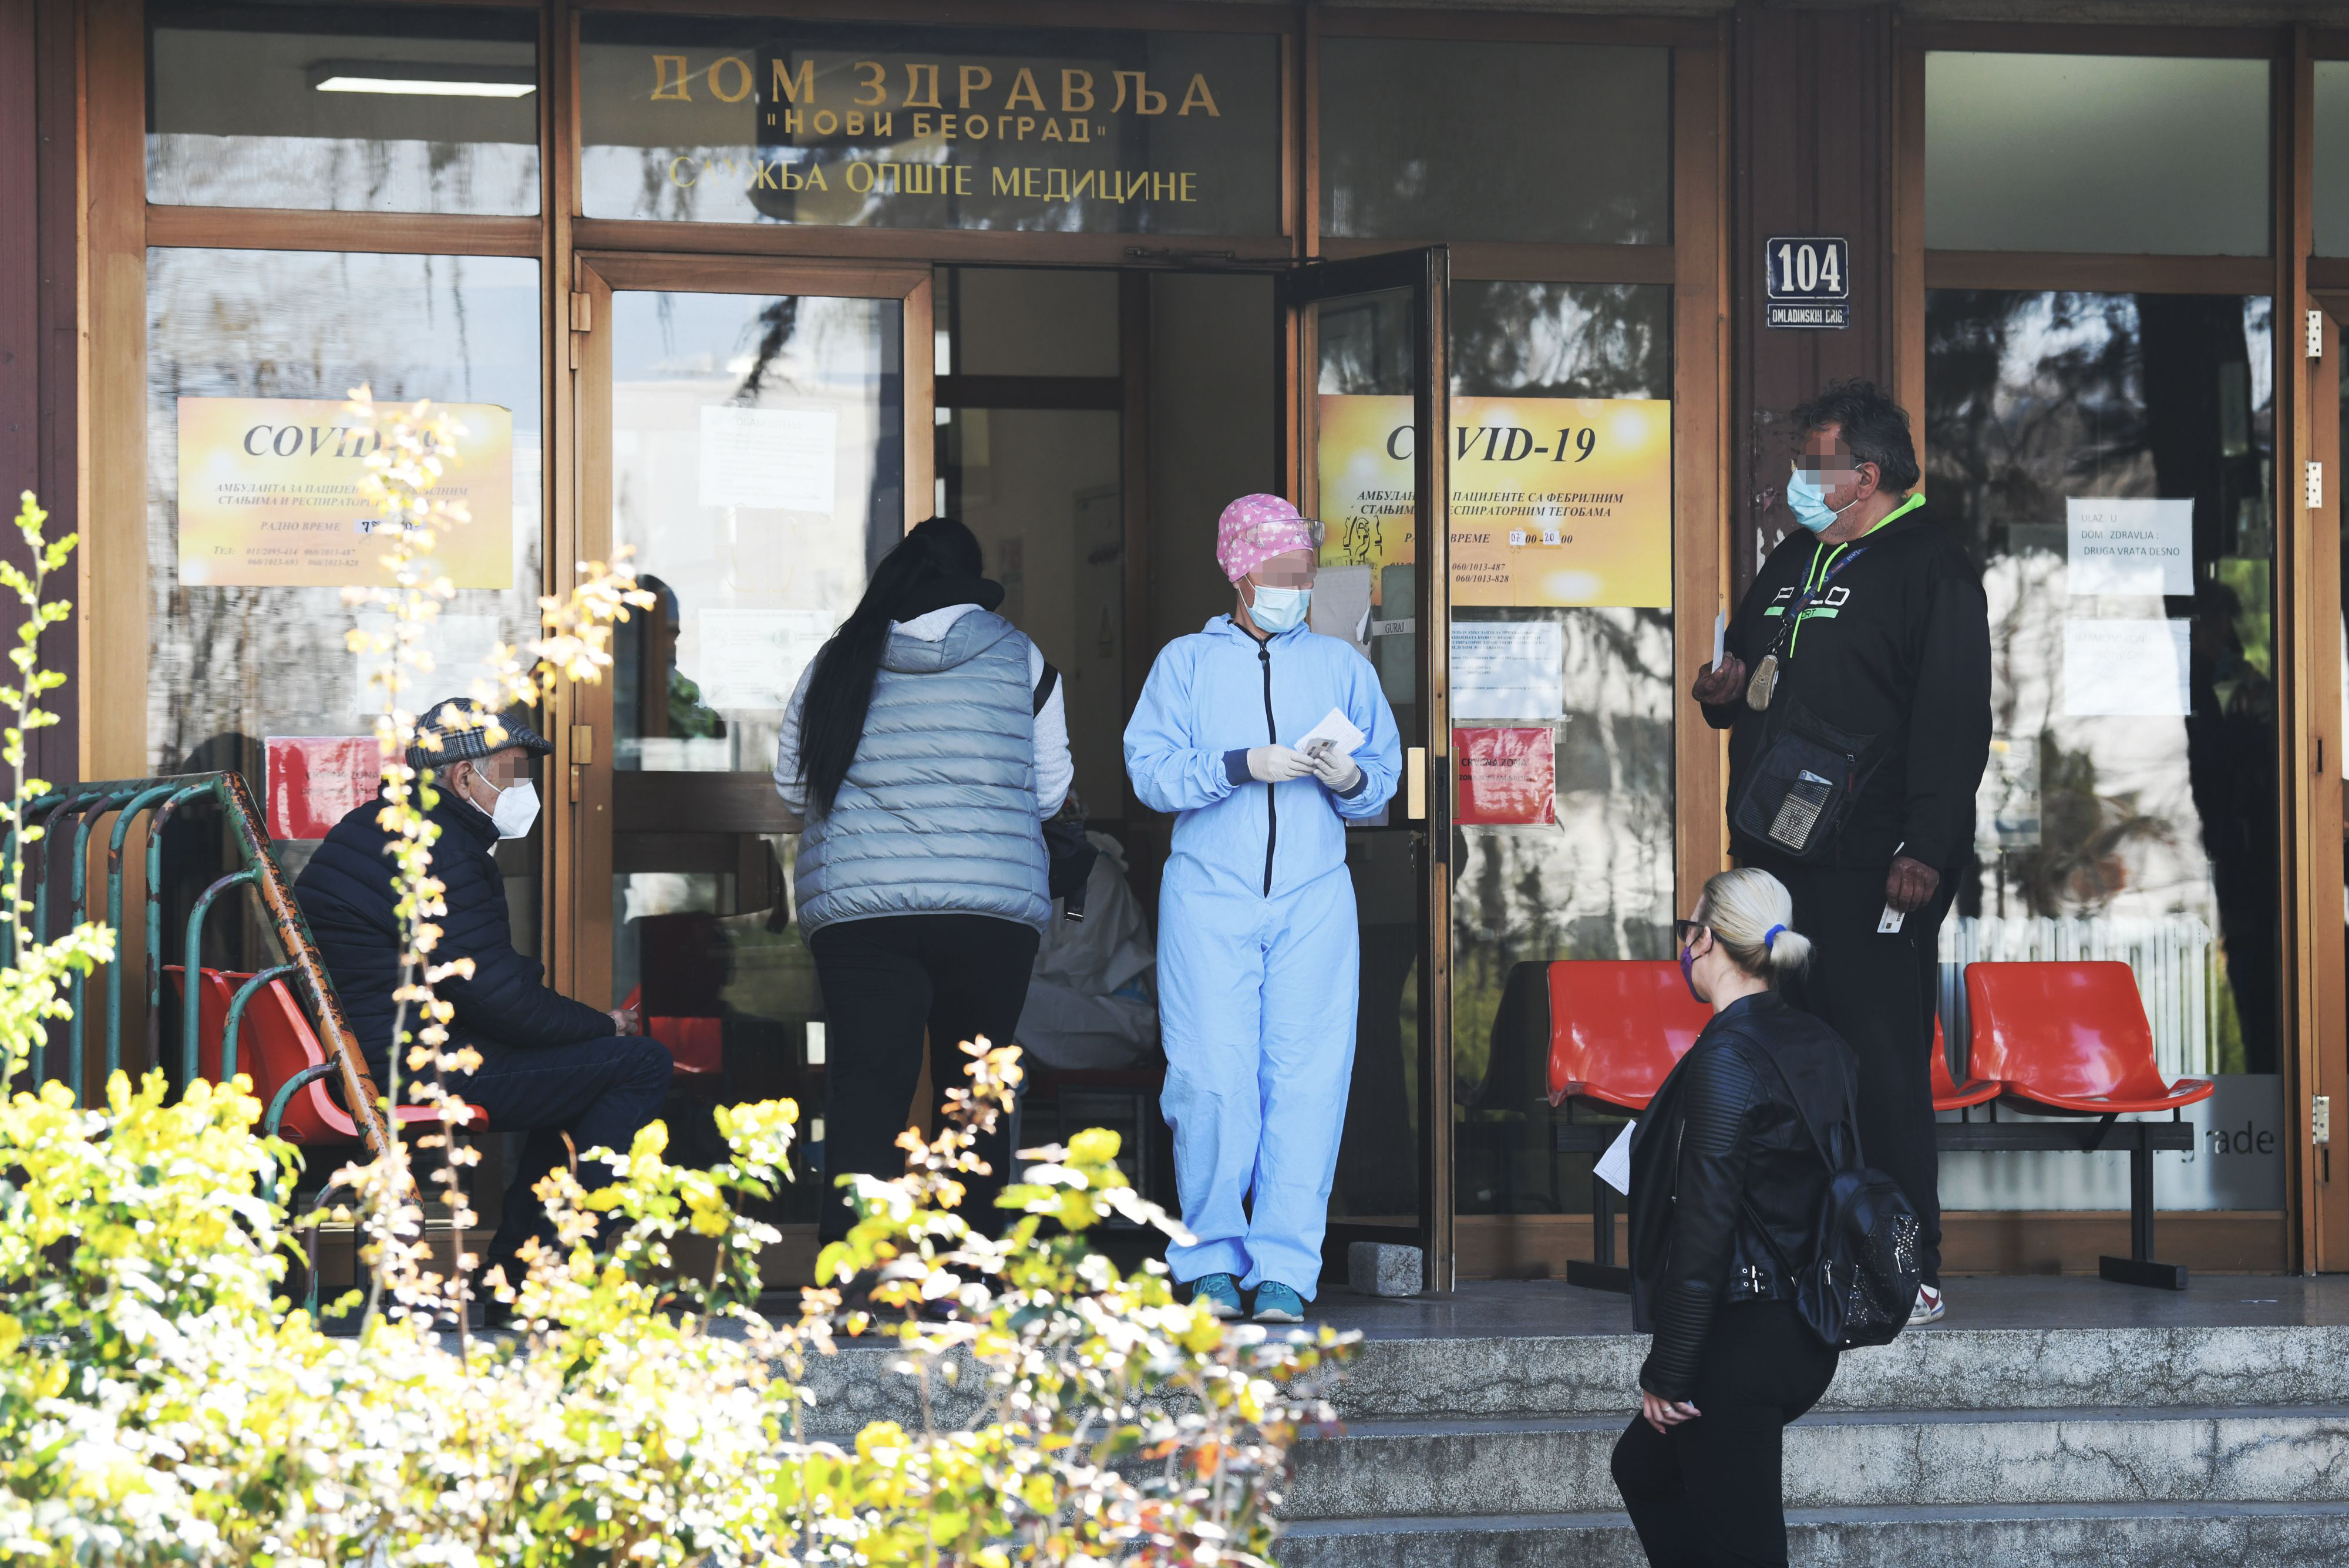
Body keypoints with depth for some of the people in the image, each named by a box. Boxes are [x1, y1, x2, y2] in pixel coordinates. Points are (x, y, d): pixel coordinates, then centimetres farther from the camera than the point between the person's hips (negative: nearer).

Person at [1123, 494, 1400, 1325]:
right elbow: (1150, 770, -1)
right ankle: (1212, 1263, 3)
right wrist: (1241, 766, -13)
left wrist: (1352, 780, -8)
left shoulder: (1342, 666, 17)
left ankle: (1284, 1270, -3)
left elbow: (1384, 776, 14)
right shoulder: (1186, 663, 11)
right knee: (1213, 1082, -9)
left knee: (1306, 1082, -6)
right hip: (1209, 896, -1)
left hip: (1314, 899, 2)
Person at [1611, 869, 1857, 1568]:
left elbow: (1705, 1225, -20)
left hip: (1739, 1338, -10)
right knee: (1643, 1466, 26)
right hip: (1809, 1340, 10)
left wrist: (1666, 1372, -16)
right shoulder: (1821, 1046, 8)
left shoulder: (1725, 1059, -18)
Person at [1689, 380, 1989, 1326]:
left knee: (1880, 1064, -8)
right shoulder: (1796, 559, 19)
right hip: (1774, 852, 8)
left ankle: (1909, 1271, -4)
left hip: (1870, 867, -8)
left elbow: (1952, 718, -13)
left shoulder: (1931, 569, -7)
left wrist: (1925, 848, -20)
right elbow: (1747, 658, 33)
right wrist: (1725, 688, 8)